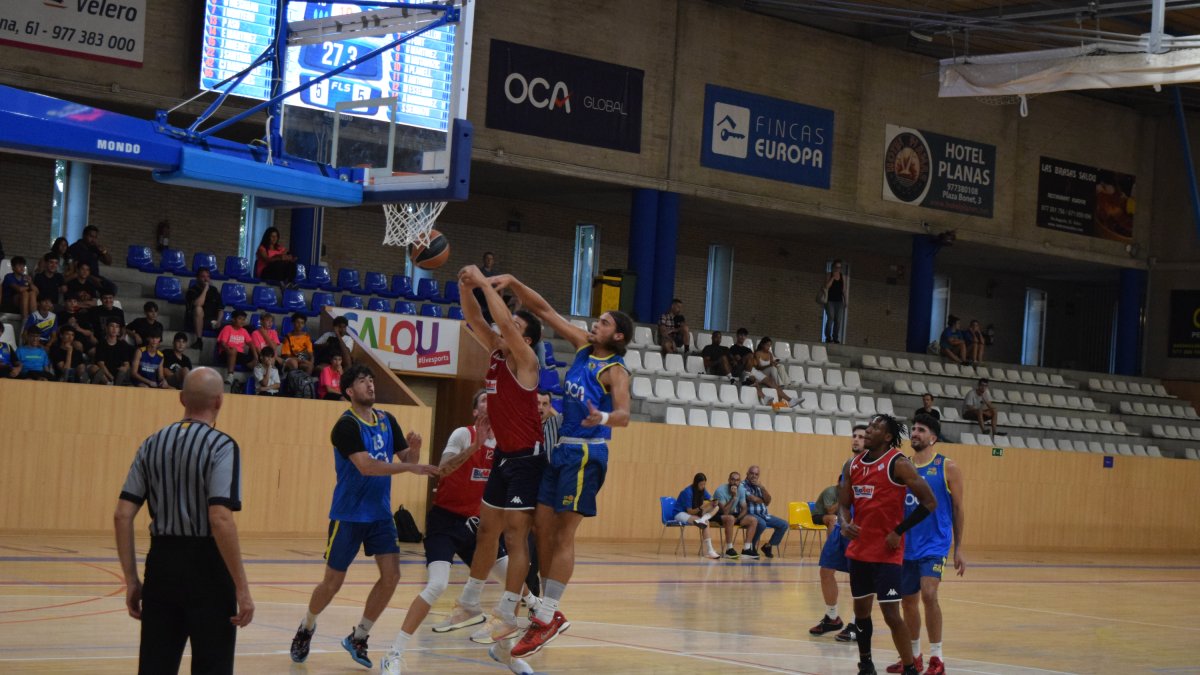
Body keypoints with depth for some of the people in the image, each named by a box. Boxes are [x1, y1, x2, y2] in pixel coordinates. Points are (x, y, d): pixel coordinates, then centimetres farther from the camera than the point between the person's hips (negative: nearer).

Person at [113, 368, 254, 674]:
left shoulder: (153, 444, 6)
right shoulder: (221, 446, -10)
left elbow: (122, 516, 3)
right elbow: (220, 519, -21)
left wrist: (131, 580, 9)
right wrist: (242, 589, -17)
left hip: (162, 561, 5)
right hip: (206, 568, -5)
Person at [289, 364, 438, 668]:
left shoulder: (387, 421, 5)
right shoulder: (346, 425, -16)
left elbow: (406, 460, 9)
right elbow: (366, 466, -28)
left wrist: (414, 448, -13)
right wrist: (410, 467, -33)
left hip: (380, 514, 6)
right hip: (348, 515, -6)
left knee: (391, 575, -6)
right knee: (333, 582, 3)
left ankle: (358, 637, 10)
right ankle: (306, 628, 30)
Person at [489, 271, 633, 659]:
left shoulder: (615, 371, -11)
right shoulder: (583, 345, 9)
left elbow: (624, 415, -28)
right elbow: (544, 310, 10)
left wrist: (605, 417, -50)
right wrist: (513, 283, -2)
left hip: (586, 453, -8)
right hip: (562, 448, 8)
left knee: (563, 535, -7)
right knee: (543, 530, 6)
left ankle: (545, 619, -5)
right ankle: (551, 615, 13)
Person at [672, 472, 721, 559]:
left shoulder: (702, 490, 0)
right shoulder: (688, 492, -21)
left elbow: (712, 500, -5)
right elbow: (690, 511, -22)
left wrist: (714, 503, -29)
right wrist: (700, 508, -39)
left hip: (693, 513, 8)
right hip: (681, 514, -8)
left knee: (716, 507, -13)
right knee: (705, 523, -33)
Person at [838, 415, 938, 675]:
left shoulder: (898, 464, -12)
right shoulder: (852, 465, 7)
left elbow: (929, 502, -13)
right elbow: (843, 503, 12)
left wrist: (899, 531, -15)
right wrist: (844, 523, -11)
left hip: (887, 552, -7)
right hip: (859, 549, 7)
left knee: (890, 613, -11)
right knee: (861, 609, 15)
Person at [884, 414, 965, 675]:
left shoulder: (947, 467, -3)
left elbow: (958, 508, 1)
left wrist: (959, 549, -2)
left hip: (934, 544, -5)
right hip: (907, 545, 5)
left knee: (928, 595, -19)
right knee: (908, 601, 10)